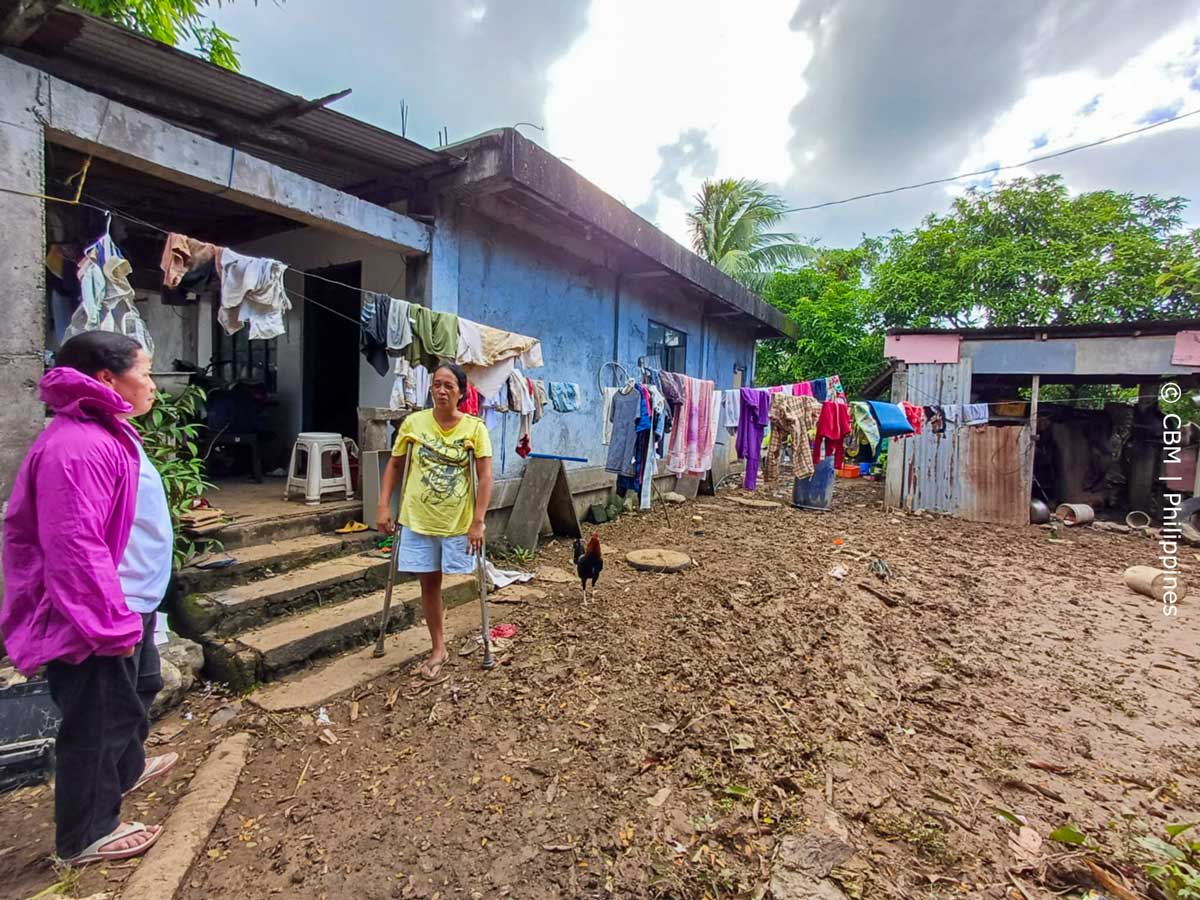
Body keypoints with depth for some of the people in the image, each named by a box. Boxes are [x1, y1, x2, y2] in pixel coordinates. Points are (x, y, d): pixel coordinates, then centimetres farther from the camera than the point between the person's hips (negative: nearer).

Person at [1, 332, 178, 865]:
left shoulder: (107, 434, 9)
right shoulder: (78, 447, -26)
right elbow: (75, 546, -28)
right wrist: (110, 623, -24)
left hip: (129, 603, 11)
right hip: (97, 616, -11)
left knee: (138, 690, 28)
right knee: (99, 718, 7)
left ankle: (127, 769, 52)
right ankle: (86, 836, 27)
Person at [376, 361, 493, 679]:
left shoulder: (475, 428, -9)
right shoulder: (413, 423, -4)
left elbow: (485, 477, -11)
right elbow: (394, 466, 6)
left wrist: (477, 522, -16)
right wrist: (383, 507, -1)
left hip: (458, 521, -1)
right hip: (418, 519, 2)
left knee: (441, 578, 12)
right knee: (429, 581, 9)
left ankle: (437, 612, 45)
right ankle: (438, 648, 26)